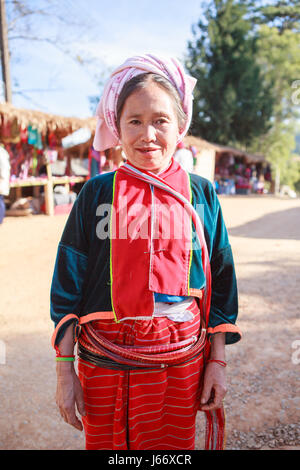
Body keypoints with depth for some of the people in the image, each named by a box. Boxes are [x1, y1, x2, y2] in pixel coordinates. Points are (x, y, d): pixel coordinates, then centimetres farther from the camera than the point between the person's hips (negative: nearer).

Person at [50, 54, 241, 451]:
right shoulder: (97, 193, -3)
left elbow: (220, 282, 4)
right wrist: (65, 371, -1)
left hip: (180, 360, 1)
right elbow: (67, 285, -1)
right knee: (103, 445, 17)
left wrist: (218, 361, 4)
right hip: (102, 360, 0)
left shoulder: (201, 194, 0)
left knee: (171, 446, 17)